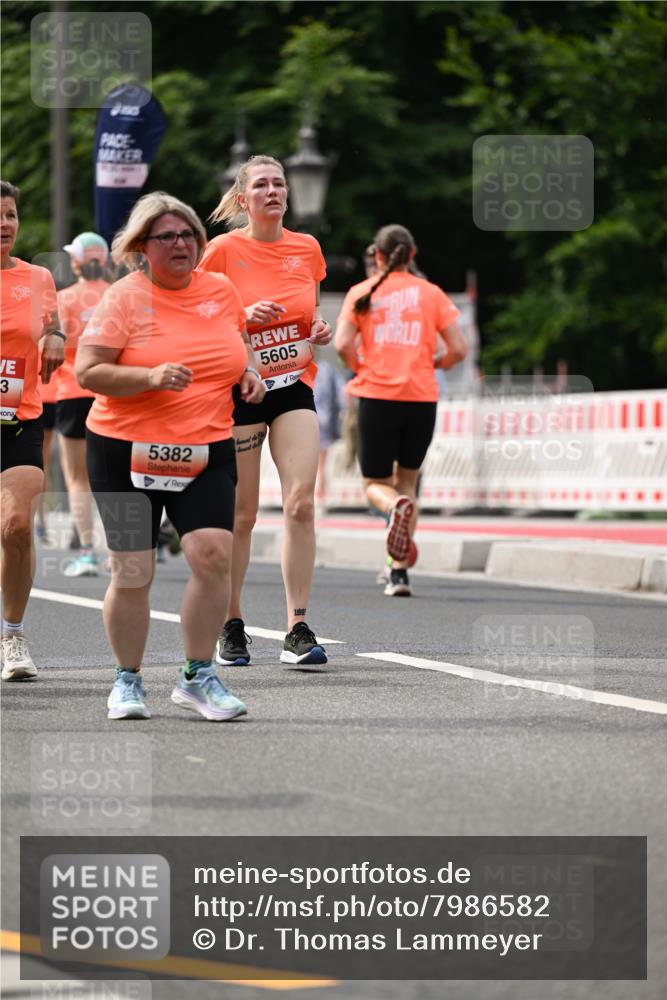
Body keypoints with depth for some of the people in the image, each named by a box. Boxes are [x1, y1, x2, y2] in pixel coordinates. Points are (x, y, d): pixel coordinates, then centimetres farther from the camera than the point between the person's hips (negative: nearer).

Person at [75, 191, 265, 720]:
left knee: (213, 556, -13)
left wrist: (250, 372, 5)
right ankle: (128, 681, 20)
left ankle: (198, 677, 2)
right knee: (132, 574, 0)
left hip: (207, 452, 3)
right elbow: (87, 371, -11)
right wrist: (151, 377, -23)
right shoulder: (125, 297, -6)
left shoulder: (221, 290, 7)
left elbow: (241, 340, 26)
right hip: (128, 452, -3)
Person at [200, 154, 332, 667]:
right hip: (239, 389, -3)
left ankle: (298, 629, -9)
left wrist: (321, 330, 1)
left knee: (301, 502, -11)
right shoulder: (223, 250, -5)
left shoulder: (307, 248, 7)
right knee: (241, 514, 1)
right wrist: (244, 317, -18)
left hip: (294, 385, 3)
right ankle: (231, 625, 17)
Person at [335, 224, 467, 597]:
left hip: (377, 396, -1)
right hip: (422, 398, 1)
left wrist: (361, 368, 12)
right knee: (407, 480, 16)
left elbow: (343, 344, -8)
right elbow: (458, 349, 1)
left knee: (376, 484, 9)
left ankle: (396, 505, -29)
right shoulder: (432, 293, 7)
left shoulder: (362, 293, 4)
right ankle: (399, 571, 6)